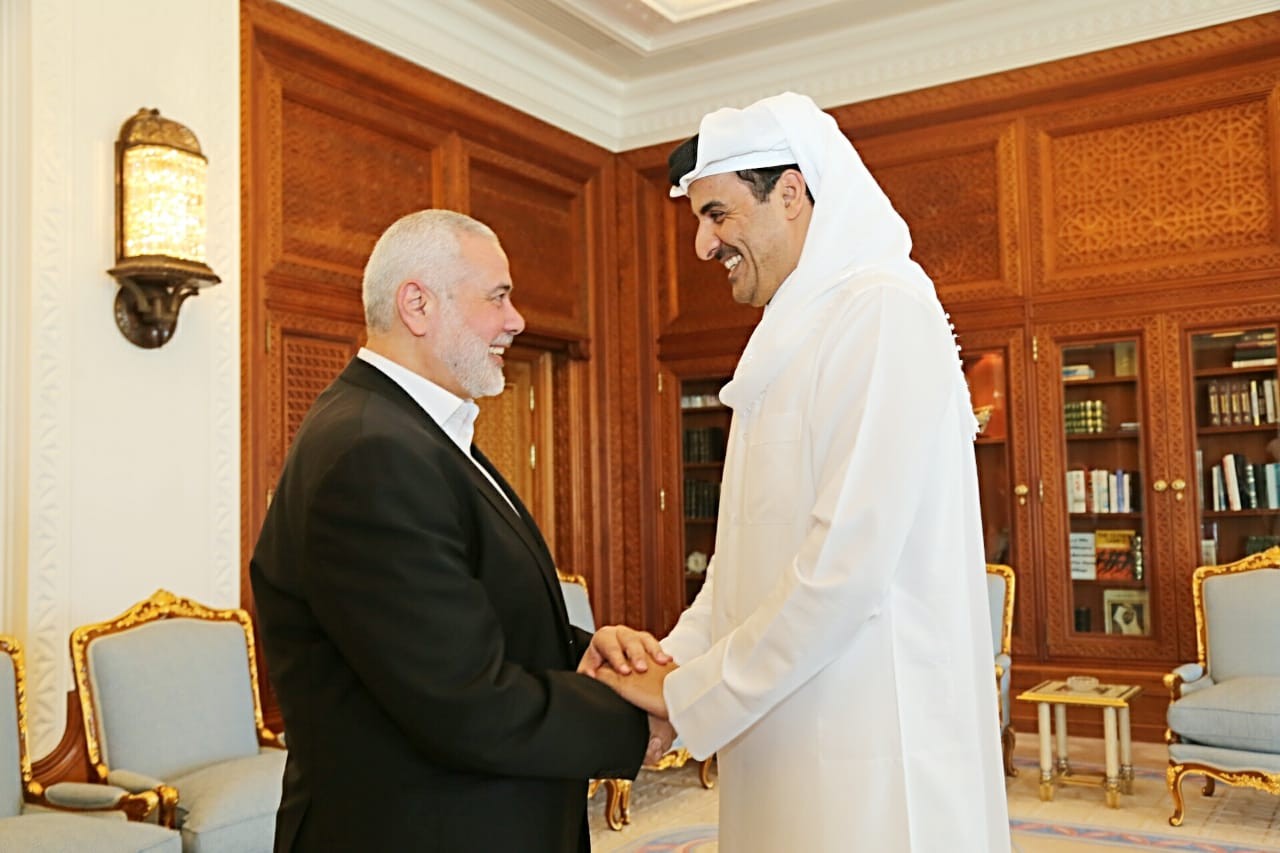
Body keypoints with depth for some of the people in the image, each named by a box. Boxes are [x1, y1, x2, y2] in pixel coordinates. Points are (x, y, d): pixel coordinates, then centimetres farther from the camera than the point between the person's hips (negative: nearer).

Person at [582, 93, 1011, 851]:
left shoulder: (884, 310, -13)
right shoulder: (792, 338, 14)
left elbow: (846, 566, -22)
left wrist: (688, 692, -13)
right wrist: (668, 655, 0)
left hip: (871, 764, -8)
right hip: (789, 753, 8)